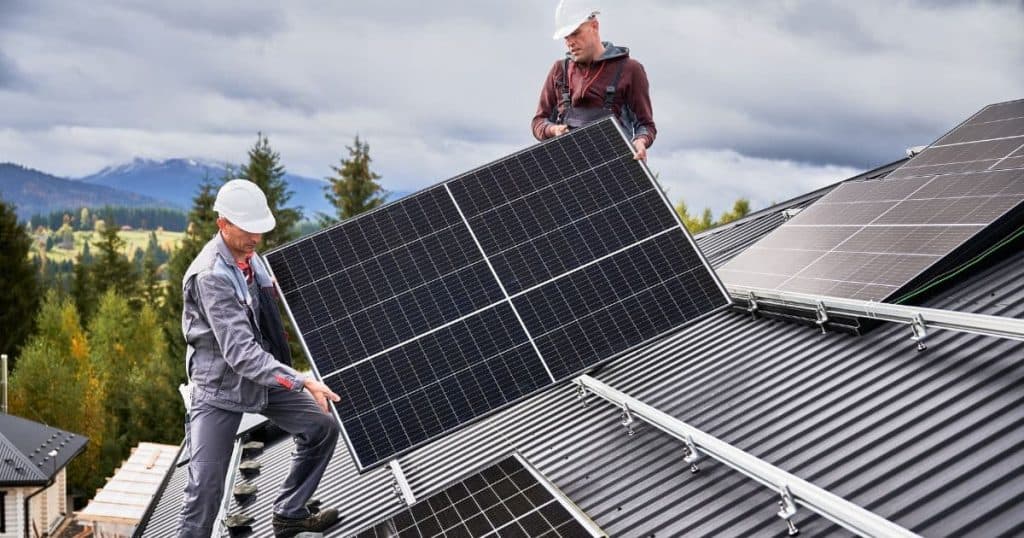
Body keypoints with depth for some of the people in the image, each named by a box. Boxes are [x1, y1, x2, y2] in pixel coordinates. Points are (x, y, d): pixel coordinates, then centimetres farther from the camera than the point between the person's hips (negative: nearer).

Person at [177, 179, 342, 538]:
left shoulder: (249, 256, -1)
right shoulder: (211, 276, -28)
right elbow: (240, 352, -34)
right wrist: (301, 382, -38)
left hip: (262, 378, 8)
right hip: (220, 387, -8)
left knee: (323, 428, 7)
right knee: (206, 487, -8)